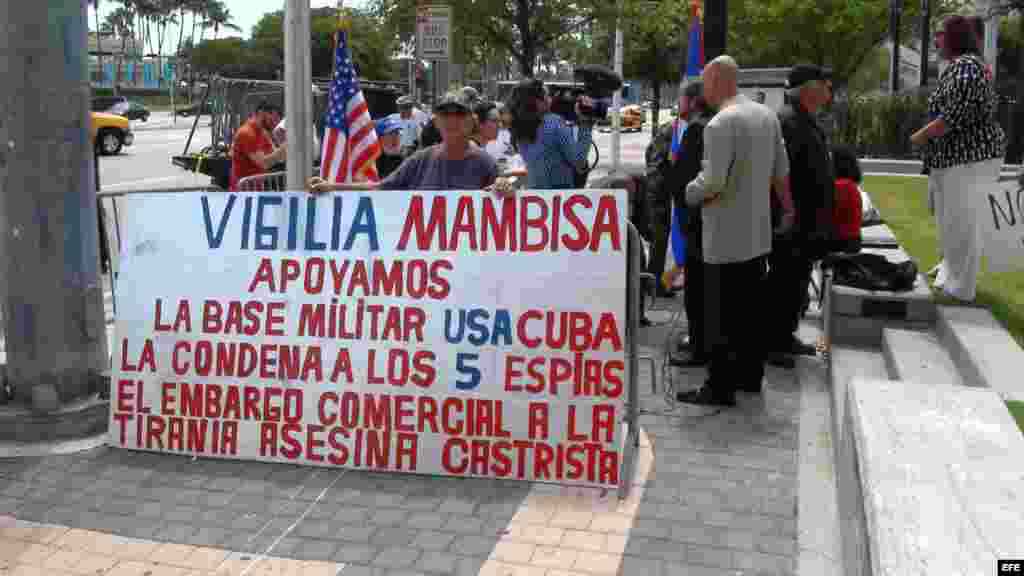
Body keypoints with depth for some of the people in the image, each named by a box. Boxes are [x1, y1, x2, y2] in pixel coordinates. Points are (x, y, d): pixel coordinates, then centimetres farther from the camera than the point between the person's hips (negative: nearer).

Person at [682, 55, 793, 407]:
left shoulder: (720, 124, -18)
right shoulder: (767, 115, 8)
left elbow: (713, 183, -22)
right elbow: (781, 171, 15)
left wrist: (689, 194, -2)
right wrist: (787, 207, 27)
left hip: (725, 237, -8)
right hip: (758, 233, 8)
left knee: (721, 317, -2)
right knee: (751, 309, 17)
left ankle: (720, 388, 2)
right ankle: (750, 375, 27)